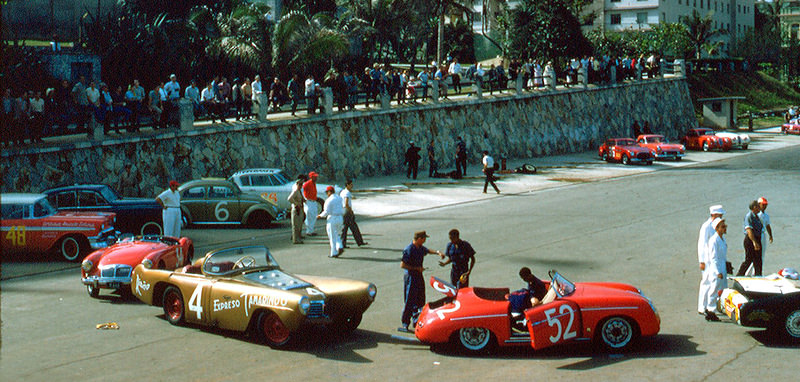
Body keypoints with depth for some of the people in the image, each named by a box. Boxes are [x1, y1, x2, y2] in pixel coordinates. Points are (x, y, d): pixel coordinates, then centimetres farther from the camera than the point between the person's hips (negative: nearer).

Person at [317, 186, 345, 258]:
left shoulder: (329, 200, -12)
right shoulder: (339, 199, 9)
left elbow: (326, 212, -15)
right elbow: (343, 210, 13)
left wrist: (320, 215, 1)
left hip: (332, 219, -6)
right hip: (340, 218, 6)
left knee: (332, 237, 2)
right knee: (337, 235, 19)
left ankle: (334, 253, 4)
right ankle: (340, 247, -3)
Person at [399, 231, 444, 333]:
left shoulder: (420, 248, 6)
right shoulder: (409, 250, -21)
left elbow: (427, 251, 29)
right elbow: (402, 265, -23)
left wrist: (438, 252, 12)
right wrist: (416, 268, -20)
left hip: (418, 276, 9)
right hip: (410, 277, -9)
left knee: (420, 301, 17)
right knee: (410, 302, -6)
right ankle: (404, 325, 0)